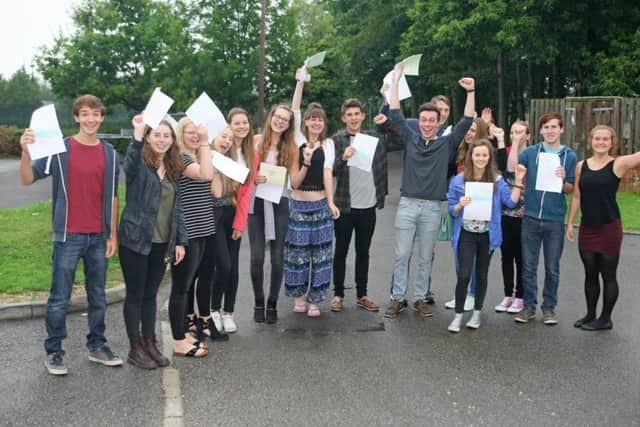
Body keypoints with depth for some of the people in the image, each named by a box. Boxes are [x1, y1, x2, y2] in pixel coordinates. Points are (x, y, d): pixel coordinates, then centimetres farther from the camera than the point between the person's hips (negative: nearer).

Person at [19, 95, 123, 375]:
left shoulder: (110, 154, 6)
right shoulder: (59, 149, -5)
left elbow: (112, 197, 10)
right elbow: (27, 180, -10)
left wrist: (113, 234, 6)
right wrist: (26, 152, -28)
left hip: (99, 237, 4)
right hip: (68, 236, -3)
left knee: (97, 297, 12)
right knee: (59, 299, 3)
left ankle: (97, 346, 24)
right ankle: (54, 352, 15)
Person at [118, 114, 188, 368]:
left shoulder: (173, 170, 10)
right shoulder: (140, 163, -8)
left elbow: (177, 207, 13)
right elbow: (130, 166, -34)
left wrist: (180, 241, 7)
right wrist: (137, 135, -48)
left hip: (162, 243, 6)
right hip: (135, 241, -5)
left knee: (150, 295, 15)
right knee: (135, 294, 5)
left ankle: (150, 344, 25)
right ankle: (135, 348, 16)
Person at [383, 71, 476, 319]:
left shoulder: (447, 144, 6)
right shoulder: (410, 139, 7)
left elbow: (466, 122, 2)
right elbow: (395, 115, 4)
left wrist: (471, 92, -4)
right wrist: (395, 83, 3)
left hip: (432, 208, 0)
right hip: (407, 205, 0)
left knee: (425, 257, 9)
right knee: (401, 255, 2)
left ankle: (420, 299, 19)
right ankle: (398, 298, 11)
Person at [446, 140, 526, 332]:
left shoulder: (497, 181, 1)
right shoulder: (458, 180, -4)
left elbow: (511, 202, -6)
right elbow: (452, 210, -1)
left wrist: (518, 181, -10)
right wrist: (460, 205, -21)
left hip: (487, 235, 2)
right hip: (466, 234, -2)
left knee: (481, 275, 12)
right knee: (464, 275, -10)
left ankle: (476, 313, 26)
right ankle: (458, 315, 3)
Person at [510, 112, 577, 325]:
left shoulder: (569, 156, 3)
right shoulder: (530, 152, 3)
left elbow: (570, 189, 2)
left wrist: (563, 179, -13)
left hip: (555, 221, 0)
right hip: (531, 218, 0)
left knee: (552, 268, 8)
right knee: (528, 266, 7)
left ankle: (549, 307, 21)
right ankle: (529, 306, 19)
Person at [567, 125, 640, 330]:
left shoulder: (618, 164, -5)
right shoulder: (581, 166, 5)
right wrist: (570, 223, 8)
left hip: (610, 227, -4)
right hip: (587, 227, 4)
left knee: (608, 275, 5)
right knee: (590, 274, 13)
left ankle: (606, 319, 17)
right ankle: (590, 315, 26)